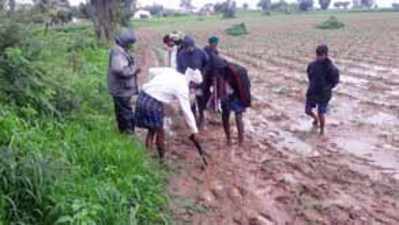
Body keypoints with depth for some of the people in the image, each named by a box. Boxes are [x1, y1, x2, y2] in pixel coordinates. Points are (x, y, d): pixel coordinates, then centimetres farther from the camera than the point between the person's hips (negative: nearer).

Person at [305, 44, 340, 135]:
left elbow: (335, 81, -7)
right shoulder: (312, 65, -6)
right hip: (312, 93, 4)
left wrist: (327, 88, -11)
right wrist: (312, 85, 8)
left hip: (323, 95, -4)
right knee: (308, 111, 11)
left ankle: (322, 131, 27)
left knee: (321, 114, 2)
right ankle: (315, 119, 46)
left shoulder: (330, 68, -19)